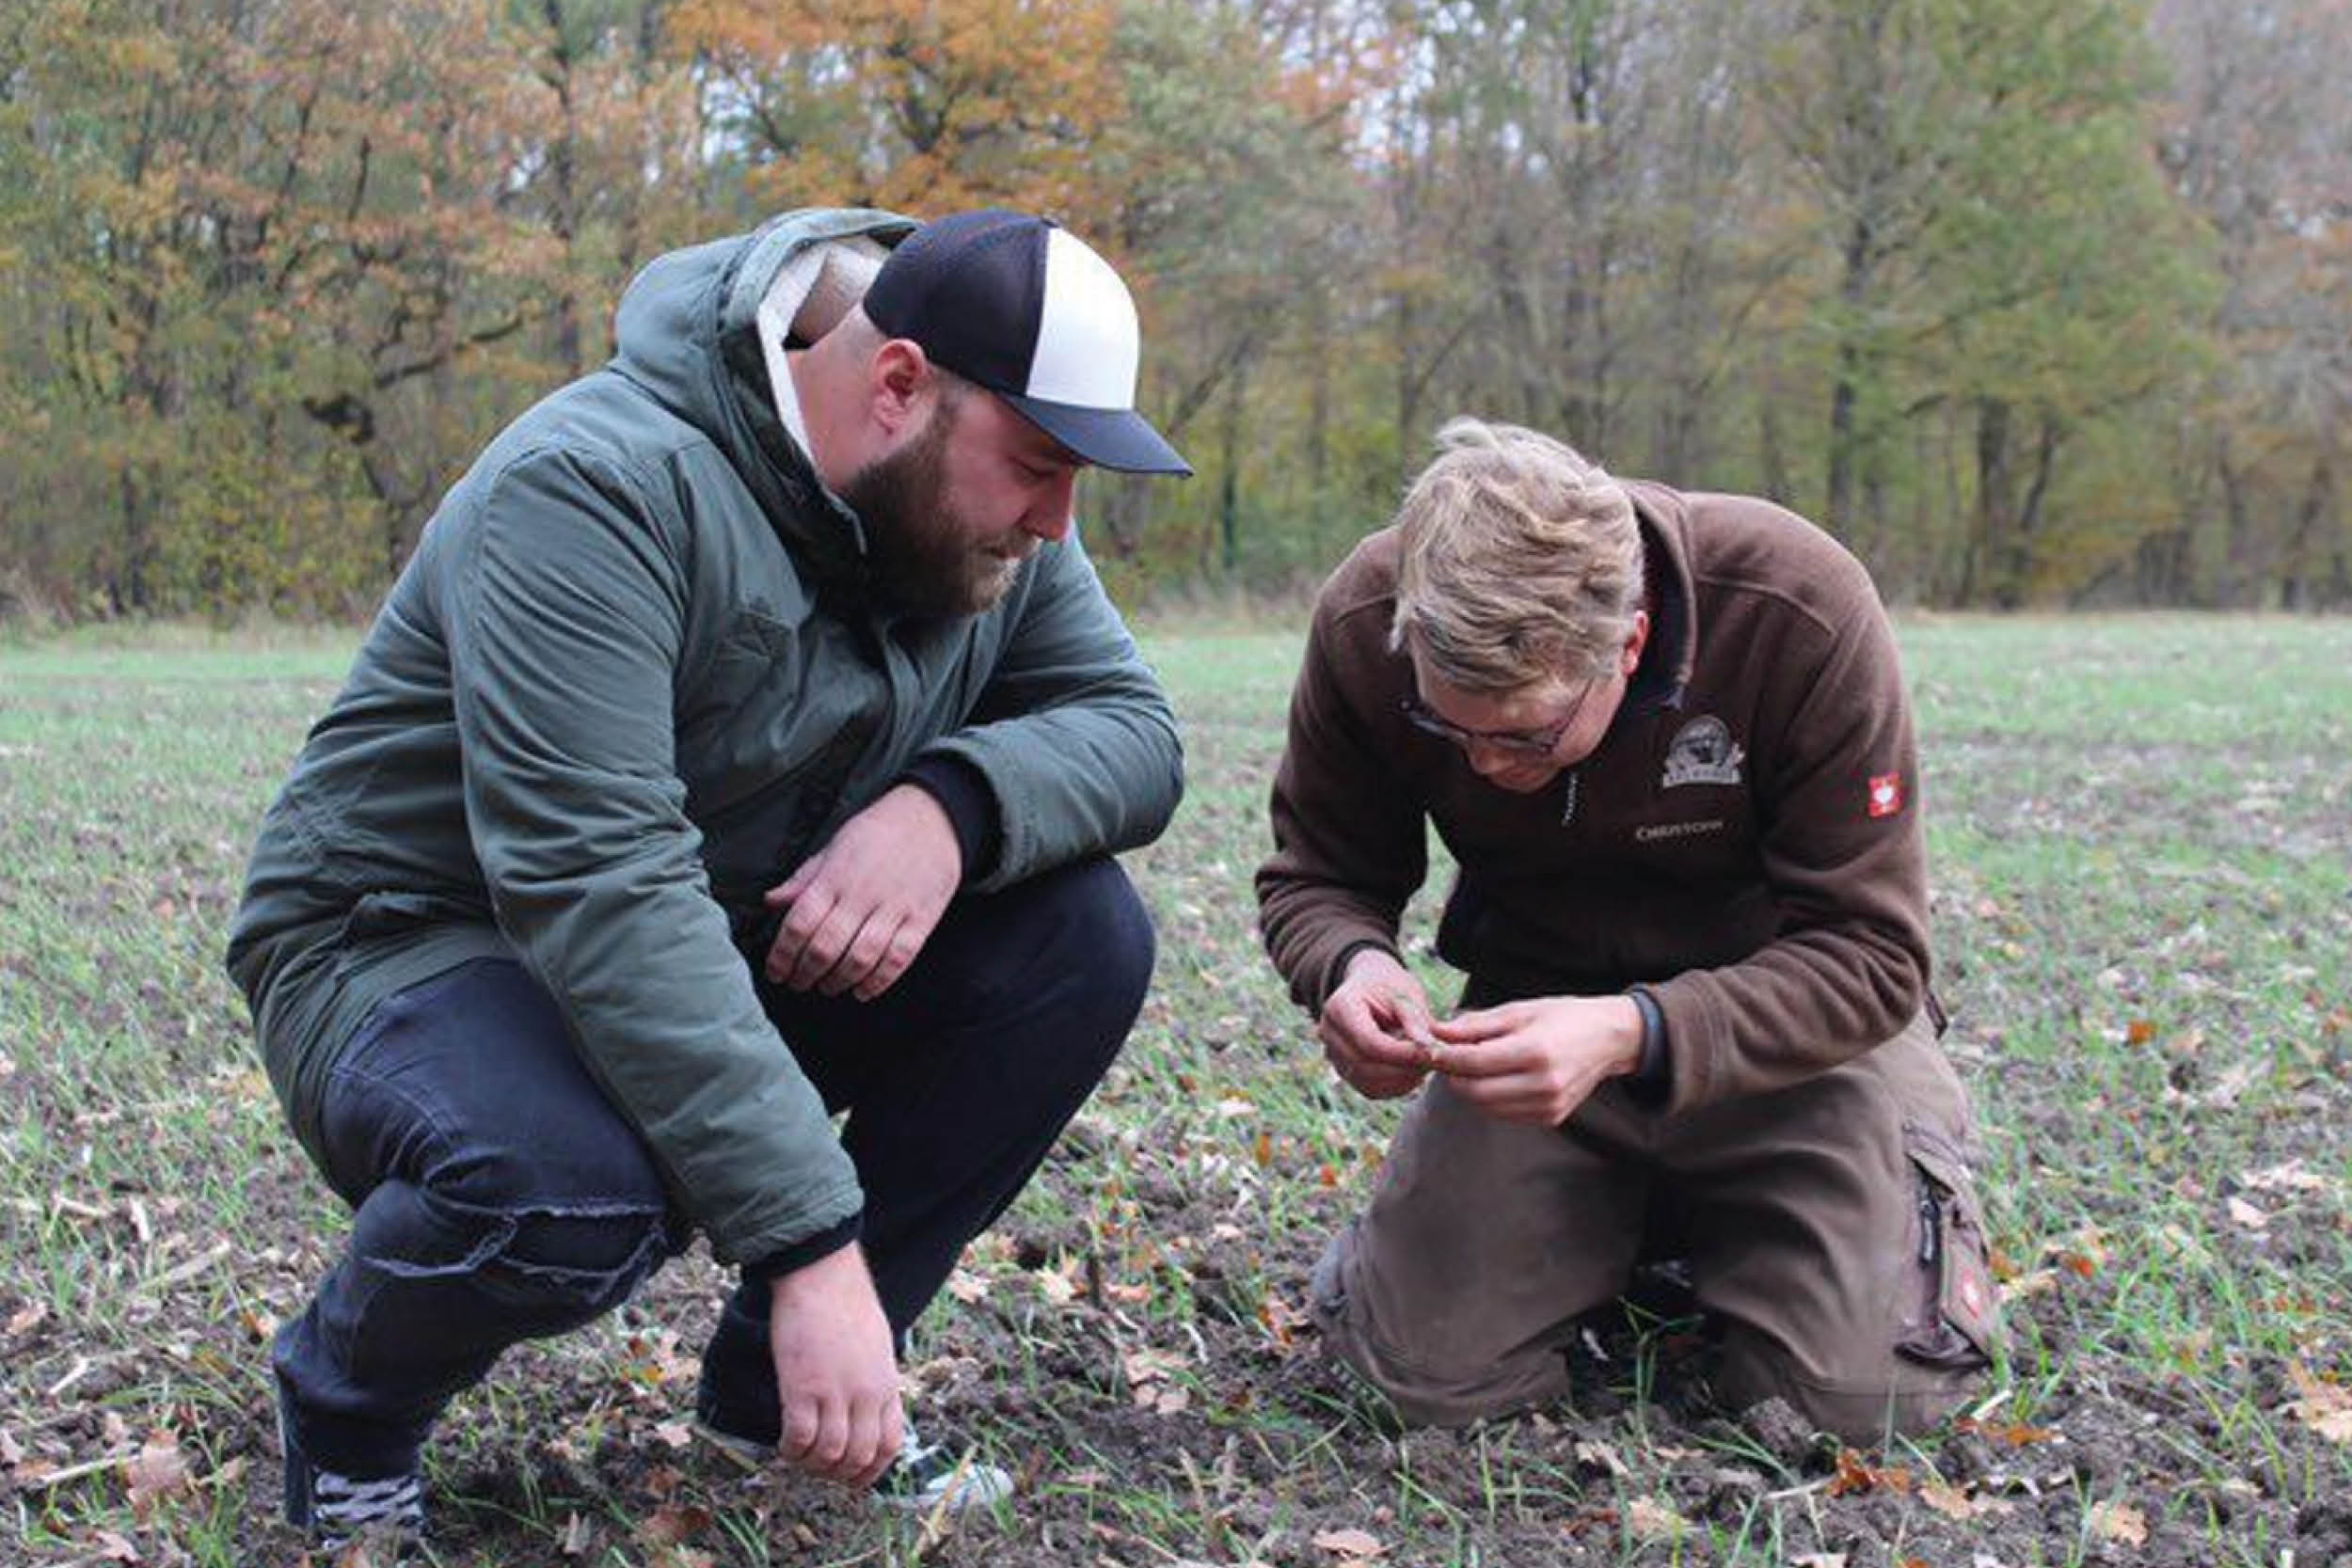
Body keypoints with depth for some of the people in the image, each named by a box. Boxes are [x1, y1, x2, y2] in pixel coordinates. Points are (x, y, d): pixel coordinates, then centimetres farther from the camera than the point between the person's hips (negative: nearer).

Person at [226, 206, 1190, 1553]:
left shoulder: (978, 516, -3)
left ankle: (779, 1386, 1)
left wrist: (952, 806, -29)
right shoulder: (601, 487, -28)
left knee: (1083, 933, -14)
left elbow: (1133, 731, -5)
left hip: (740, 951, 7)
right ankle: (349, 1403, -2)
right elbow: (598, 887, -36)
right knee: (567, 1189, -40)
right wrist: (813, 1245, -39)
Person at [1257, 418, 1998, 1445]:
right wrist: (1354, 965, -29)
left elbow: (1866, 954, -22)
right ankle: (1619, 1219, 18)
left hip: (1794, 1006, -2)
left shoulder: (1802, 616, -27)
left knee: (1862, 1390, -18)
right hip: (1539, 1001, 2)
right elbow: (1315, 878, -4)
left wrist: (1632, 1034, -39)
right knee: (1429, 1373, -14)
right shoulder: (1365, 625, -19)